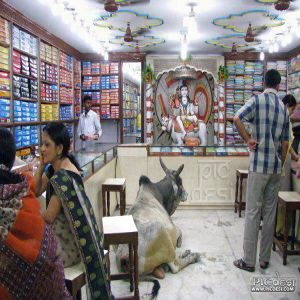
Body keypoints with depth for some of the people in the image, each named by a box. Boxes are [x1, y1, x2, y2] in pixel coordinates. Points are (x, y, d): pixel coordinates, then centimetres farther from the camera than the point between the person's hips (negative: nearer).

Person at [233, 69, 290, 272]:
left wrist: (248, 139, -9)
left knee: (253, 212, 0)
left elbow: (237, 119, -22)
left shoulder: (258, 100, -4)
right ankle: (265, 259, 21)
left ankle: (249, 261, 7)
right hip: (276, 167, 5)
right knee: (270, 212, 11)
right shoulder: (284, 108, 11)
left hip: (259, 165, -5)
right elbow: (285, 143, 12)